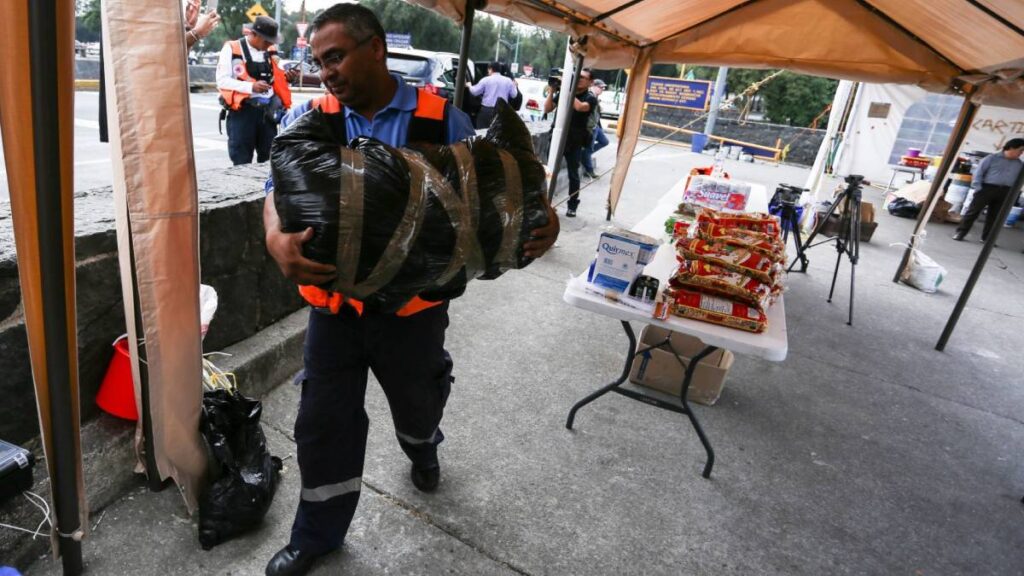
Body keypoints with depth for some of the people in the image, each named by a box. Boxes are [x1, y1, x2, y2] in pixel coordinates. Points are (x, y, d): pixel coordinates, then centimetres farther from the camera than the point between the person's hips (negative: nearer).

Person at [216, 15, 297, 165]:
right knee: (242, 162, -1)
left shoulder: (270, 51, 13)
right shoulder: (231, 49, -4)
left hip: (267, 111, 5)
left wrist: (286, 77, -1)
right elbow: (222, 81, -10)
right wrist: (251, 87, -22)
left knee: (270, 160, 8)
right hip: (242, 110, -5)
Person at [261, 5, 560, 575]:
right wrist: (278, 240, -35)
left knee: (417, 401, 23)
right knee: (324, 422, 11)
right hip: (335, 304, 1)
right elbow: (280, 192, -11)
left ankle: (423, 450, 62)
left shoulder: (442, 120, -8)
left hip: (414, 306, -1)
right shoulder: (308, 120, -3)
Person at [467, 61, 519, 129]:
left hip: (486, 110, -2)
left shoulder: (486, 80, -1)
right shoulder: (508, 81, 6)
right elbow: (514, 95, 10)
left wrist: (469, 86, 24)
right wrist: (515, 86, 31)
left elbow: (475, 92, 2)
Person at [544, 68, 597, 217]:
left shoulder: (590, 99, -3)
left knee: (573, 175, 6)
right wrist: (552, 91, -8)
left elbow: (579, 107, -25)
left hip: (574, 142, -2)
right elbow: (547, 109, 4)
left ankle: (572, 206, 14)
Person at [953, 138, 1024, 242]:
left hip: (1004, 192, 4)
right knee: (973, 211, -5)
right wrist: (977, 187, -12)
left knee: (994, 216, 6)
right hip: (987, 188, -4)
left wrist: (1013, 195, 8)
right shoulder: (992, 157, 1)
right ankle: (960, 233, 0)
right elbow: (979, 171, -3)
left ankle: (986, 238, 12)